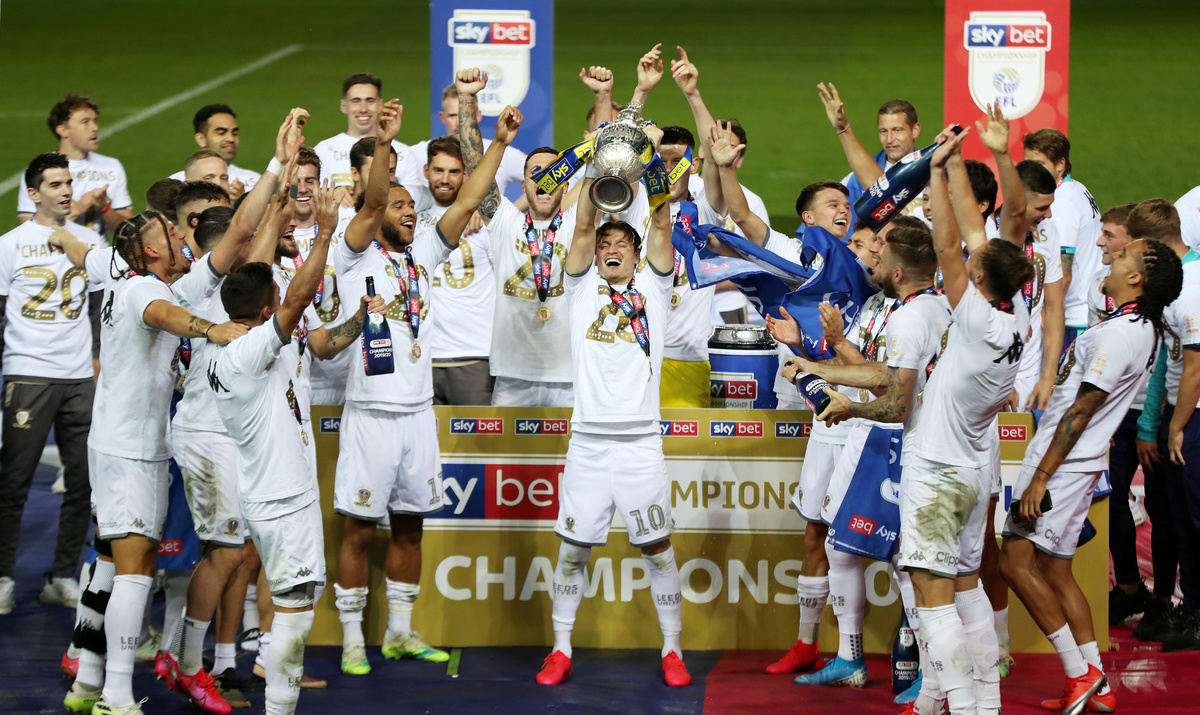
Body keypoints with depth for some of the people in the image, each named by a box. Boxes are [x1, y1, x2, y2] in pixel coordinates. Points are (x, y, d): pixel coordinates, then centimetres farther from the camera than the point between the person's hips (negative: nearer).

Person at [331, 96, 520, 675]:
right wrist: (383, 144, -36)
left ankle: (400, 632, 21)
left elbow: (467, 202, 8)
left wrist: (499, 144, 1)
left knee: (409, 525, 12)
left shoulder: (421, 254, 12)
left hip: (418, 411, 6)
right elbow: (370, 203, -21)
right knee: (360, 529, -2)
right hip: (372, 411, -6)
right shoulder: (358, 256, -4)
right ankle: (352, 641, 3)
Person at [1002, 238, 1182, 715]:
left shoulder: (1118, 334, -20)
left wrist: (1040, 478, -19)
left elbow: (1080, 412, -21)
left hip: (1062, 462, -10)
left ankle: (1079, 674, -7)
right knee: (1055, 572, 12)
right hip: (1083, 462, 10)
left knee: (1016, 562, -10)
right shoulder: (1147, 330, 9)